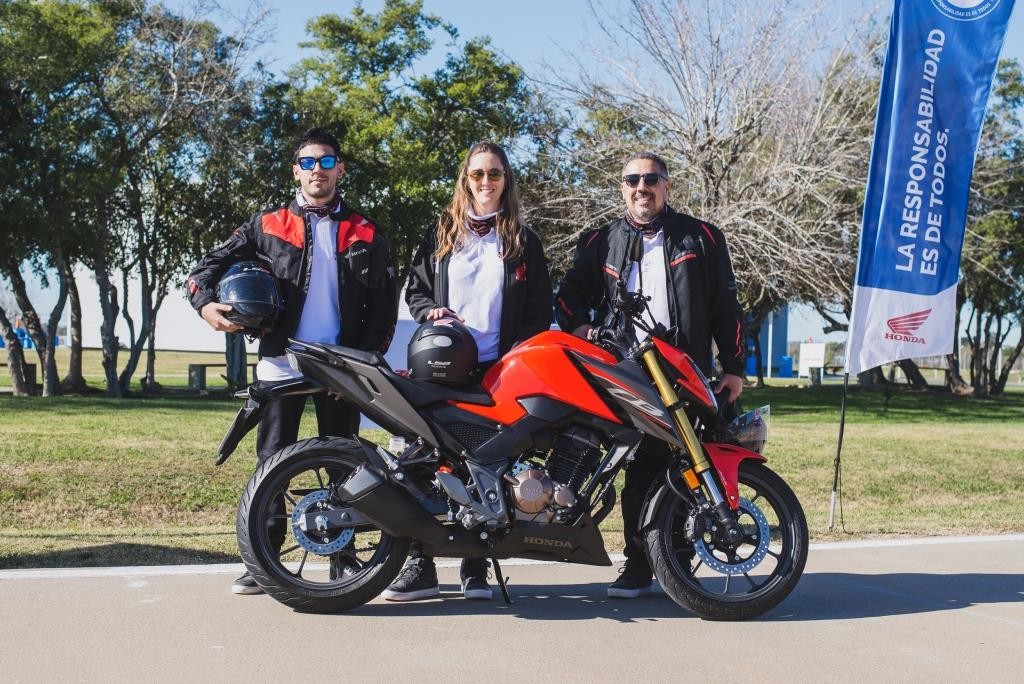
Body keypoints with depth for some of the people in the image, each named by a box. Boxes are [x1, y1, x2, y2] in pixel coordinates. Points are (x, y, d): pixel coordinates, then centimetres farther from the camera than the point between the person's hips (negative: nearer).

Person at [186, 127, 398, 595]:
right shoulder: (267, 225, 9)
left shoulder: (365, 235, 11)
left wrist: (370, 354, -5)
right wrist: (204, 302, -14)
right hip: (281, 362, 0)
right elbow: (211, 264, 7)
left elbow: (385, 302, 8)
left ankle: (343, 561, 15)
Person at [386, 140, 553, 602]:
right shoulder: (440, 234, 14)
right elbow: (414, 290, 15)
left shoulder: (524, 243, 12)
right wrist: (431, 312, -7)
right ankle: (419, 563, -1)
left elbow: (540, 309, 8)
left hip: (499, 370, 0)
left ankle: (475, 566, 9)